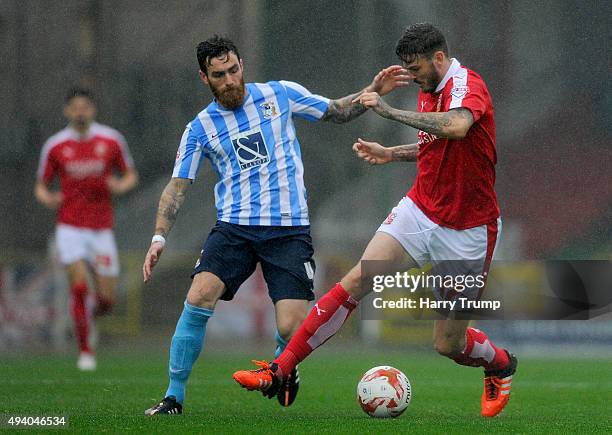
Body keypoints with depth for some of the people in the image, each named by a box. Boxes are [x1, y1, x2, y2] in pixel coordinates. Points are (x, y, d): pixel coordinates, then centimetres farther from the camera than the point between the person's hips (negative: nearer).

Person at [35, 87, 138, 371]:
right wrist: (47, 198, -16)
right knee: (79, 285, -19)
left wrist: (120, 186, -14)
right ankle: (85, 350, -4)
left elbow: (131, 176, 10)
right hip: (70, 228, -1)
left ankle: (88, 313, 37)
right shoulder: (55, 145, -1)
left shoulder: (111, 140, 0)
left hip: (101, 230, 1)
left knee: (106, 300, 0)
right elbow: (41, 186, 8)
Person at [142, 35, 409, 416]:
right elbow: (177, 186, 4)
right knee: (198, 299, -22)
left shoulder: (281, 95, 5)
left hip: (289, 230, -1)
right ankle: (174, 397, -9)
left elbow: (336, 112, 17)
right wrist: (160, 237, -8)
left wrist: (373, 92, 1)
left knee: (291, 331, -12)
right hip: (234, 226, 1)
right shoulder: (200, 128, 5)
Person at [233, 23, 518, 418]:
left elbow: (456, 126, -44)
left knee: (448, 344, 0)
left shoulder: (467, 84, -19)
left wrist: (389, 110, -37)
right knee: (356, 282, -13)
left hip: (466, 232, -7)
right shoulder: (429, 90, 7)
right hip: (419, 211, 7)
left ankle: (501, 365, 35)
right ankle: (280, 370, -12)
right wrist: (392, 154, 12)